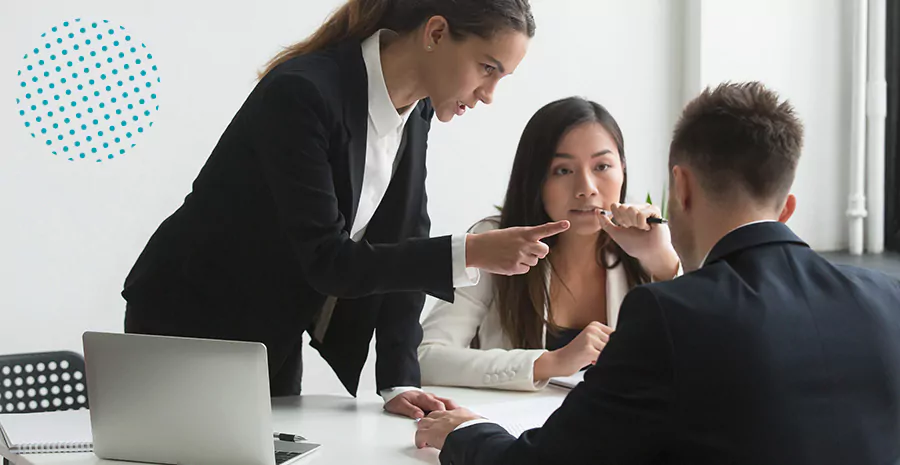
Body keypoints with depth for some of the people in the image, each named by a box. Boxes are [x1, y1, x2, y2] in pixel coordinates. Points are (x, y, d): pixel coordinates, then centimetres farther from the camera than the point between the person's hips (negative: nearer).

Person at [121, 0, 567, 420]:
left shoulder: (416, 111, -4)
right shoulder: (301, 94, -28)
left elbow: (402, 244, -3)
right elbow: (326, 259, -30)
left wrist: (399, 381, -11)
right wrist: (471, 253, -35)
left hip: (277, 339, 7)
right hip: (187, 327, -7)